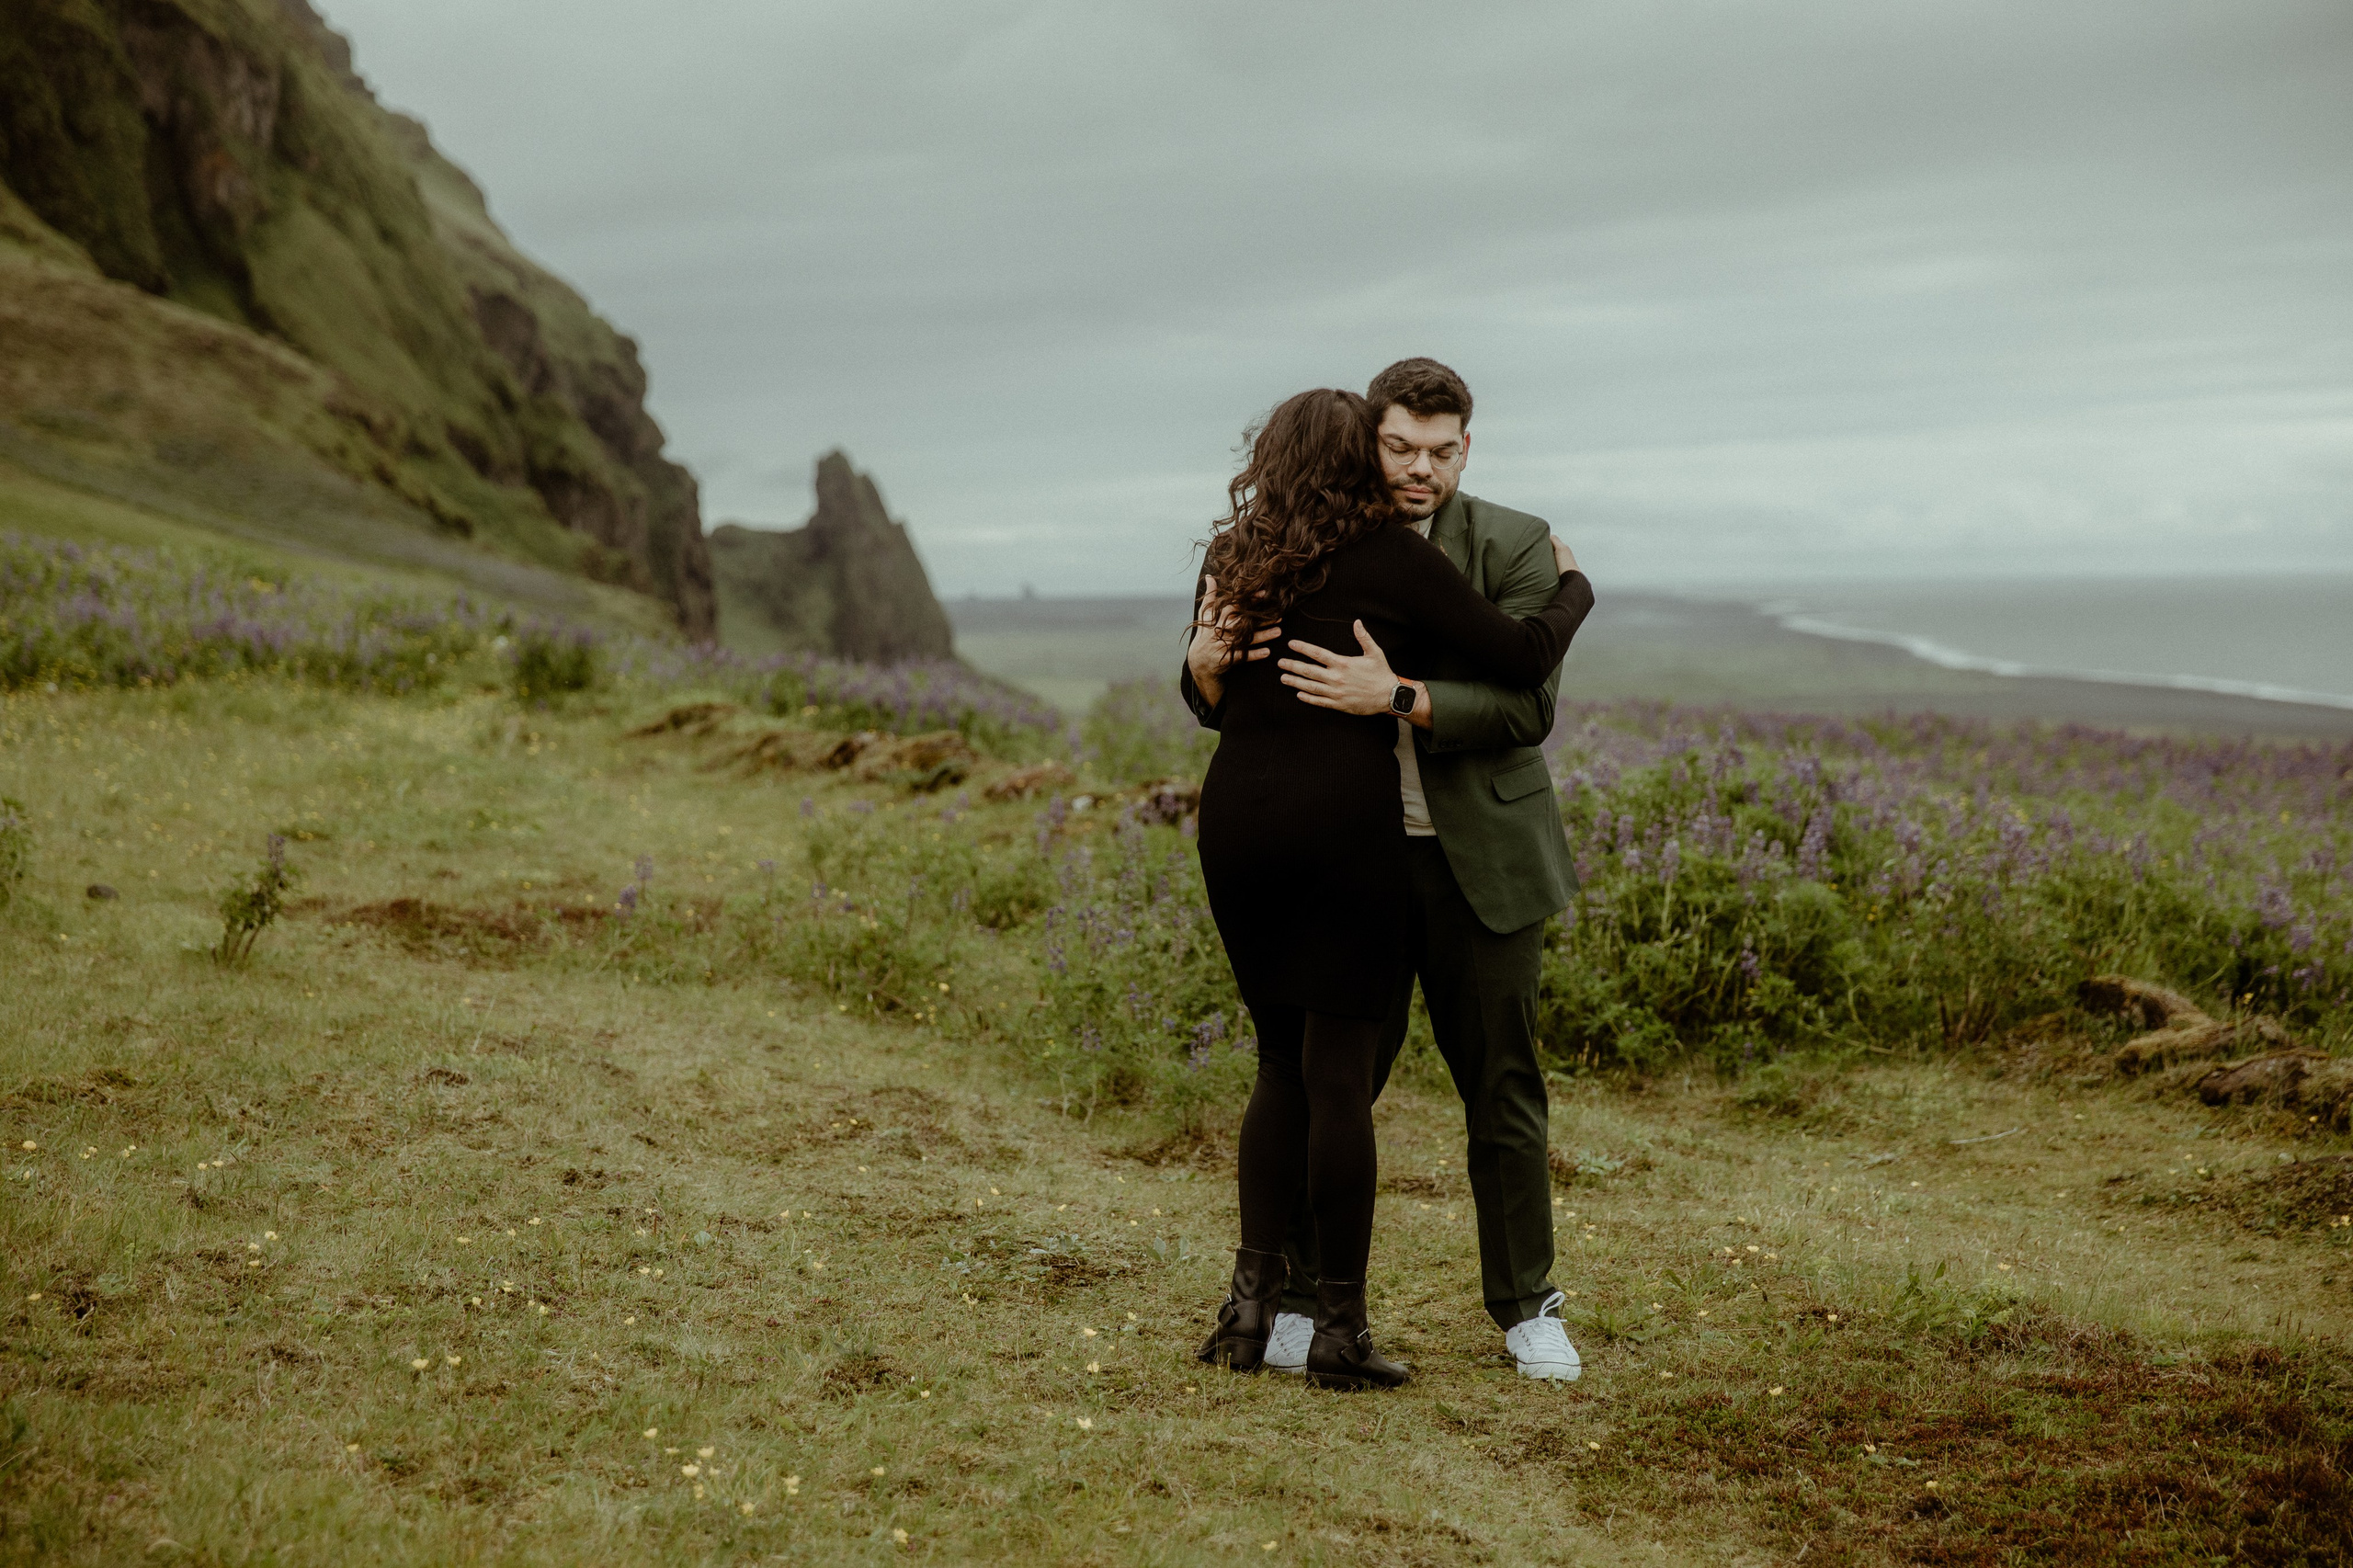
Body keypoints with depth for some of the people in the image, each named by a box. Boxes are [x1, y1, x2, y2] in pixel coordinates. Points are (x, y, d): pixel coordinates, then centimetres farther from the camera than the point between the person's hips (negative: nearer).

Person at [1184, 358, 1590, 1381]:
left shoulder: (1515, 548, -5)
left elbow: (1528, 707, -16)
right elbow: (1222, 708, 6)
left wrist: (1397, 698, -31)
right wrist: (1207, 663, -19)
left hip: (1477, 863, -1)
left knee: (1504, 1093, 8)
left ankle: (1525, 1307, 22)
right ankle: (1308, 1299, 17)